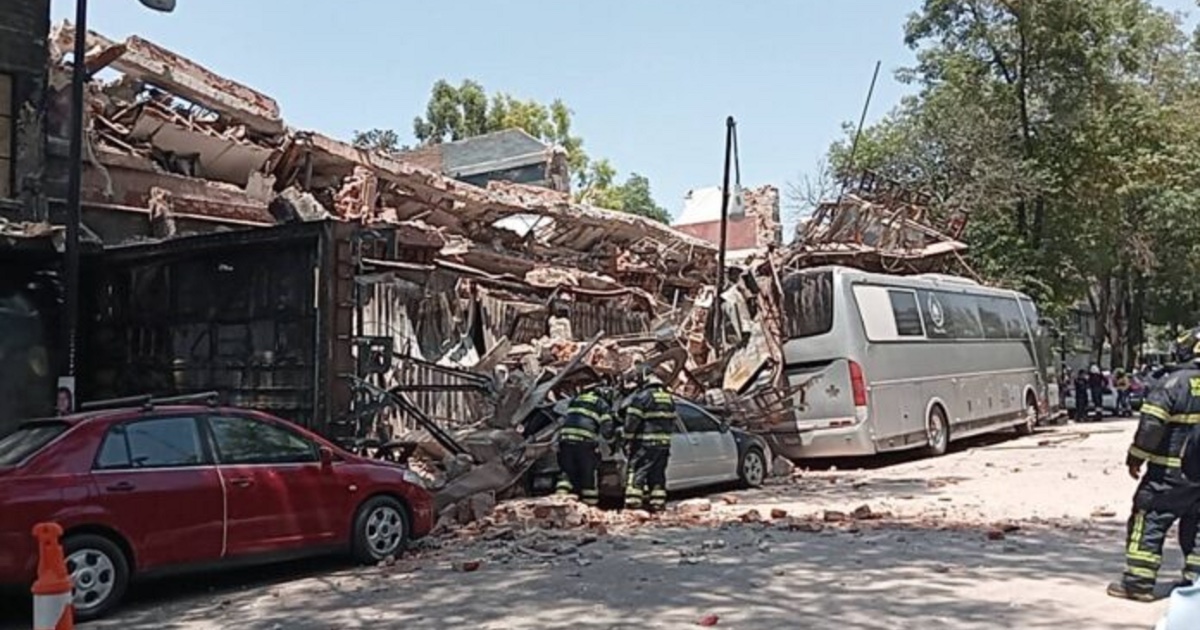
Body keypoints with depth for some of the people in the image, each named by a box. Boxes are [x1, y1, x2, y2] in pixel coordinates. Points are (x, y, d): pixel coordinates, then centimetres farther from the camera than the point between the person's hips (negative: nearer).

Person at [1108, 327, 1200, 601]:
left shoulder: (1172, 383, -13)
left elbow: (1151, 425, -16)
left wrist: (1135, 458, -6)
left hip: (1171, 472, -6)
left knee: (1148, 522, 1)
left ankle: (1138, 582, 1)